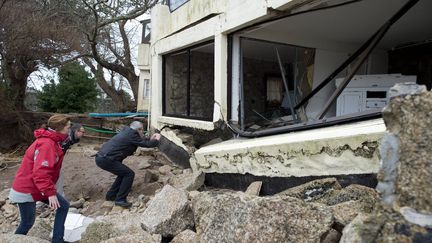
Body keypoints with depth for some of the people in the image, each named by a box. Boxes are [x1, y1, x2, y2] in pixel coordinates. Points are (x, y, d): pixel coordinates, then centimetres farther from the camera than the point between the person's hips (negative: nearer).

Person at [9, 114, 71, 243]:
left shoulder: (52, 141, 6)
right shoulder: (46, 144, -27)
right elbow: (40, 172, -33)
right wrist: (50, 193, -30)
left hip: (39, 187, 10)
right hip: (26, 189, -9)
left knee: (63, 206, 4)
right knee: (27, 223, 5)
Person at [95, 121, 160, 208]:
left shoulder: (127, 132, 14)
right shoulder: (131, 135, -13)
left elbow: (141, 141, 28)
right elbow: (147, 144, -8)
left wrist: (150, 139, 25)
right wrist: (156, 140, 8)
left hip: (101, 157, 10)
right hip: (105, 159, -10)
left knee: (124, 173, 21)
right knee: (129, 174, -5)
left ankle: (111, 195, 28)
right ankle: (120, 199, 0)